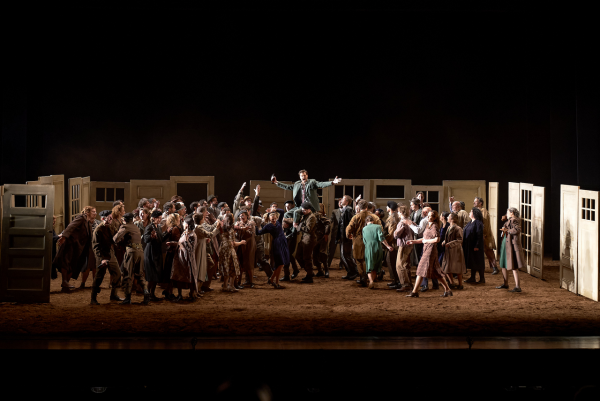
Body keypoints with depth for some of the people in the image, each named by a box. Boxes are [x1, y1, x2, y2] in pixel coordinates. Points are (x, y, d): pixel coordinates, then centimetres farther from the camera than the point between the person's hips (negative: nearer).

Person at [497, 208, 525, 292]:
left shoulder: (514, 220, -13)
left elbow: (517, 230, -27)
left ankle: (518, 287, -10)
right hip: (505, 244, 11)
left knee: (514, 267, -11)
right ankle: (505, 284, 31)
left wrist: (507, 230, -18)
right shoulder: (509, 220, 16)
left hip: (512, 245, -11)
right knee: (503, 265, 18)